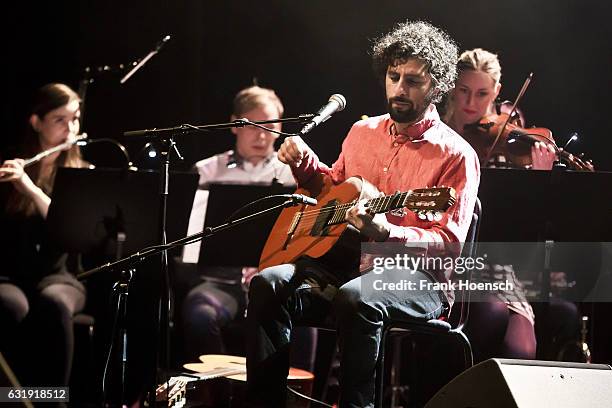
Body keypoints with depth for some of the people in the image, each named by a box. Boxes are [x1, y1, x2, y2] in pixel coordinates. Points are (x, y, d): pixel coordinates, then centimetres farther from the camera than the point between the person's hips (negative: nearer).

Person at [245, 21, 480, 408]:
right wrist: (305, 163, 10)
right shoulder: (363, 132, 13)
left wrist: (386, 233, -30)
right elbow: (334, 185, 32)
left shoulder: (456, 155, -7)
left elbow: (448, 244, -13)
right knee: (269, 284, -20)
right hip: (346, 261, 6)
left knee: (356, 299, -39)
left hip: (418, 278, -6)